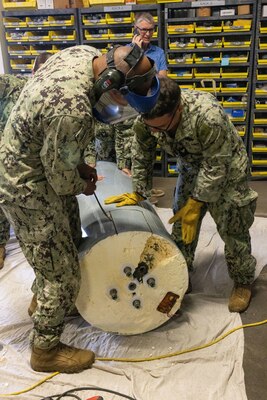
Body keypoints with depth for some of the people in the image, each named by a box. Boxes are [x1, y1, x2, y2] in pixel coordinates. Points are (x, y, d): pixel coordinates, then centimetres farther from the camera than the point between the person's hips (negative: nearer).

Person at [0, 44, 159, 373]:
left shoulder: (85, 53, -7)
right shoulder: (74, 111, -37)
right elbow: (61, 179, -22)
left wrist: (79, 164, 7)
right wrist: (83, 186, -1)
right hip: (28, 188, -9)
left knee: (68, 244, 25)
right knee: (62, 273, 3)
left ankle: (42, 300, 50)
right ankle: (45, 350, 26)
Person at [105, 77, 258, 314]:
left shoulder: (207, 116, -41)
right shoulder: (148, 117, -24)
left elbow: (216, 167, -30)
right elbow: (142, 155, -7)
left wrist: (195, 203, -24)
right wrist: (137, 192, -5)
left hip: (226, 170, -5)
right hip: (191, 168, 5)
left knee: (232, 229, 0)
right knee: (182, 225, 8)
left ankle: (243, 282, 24)